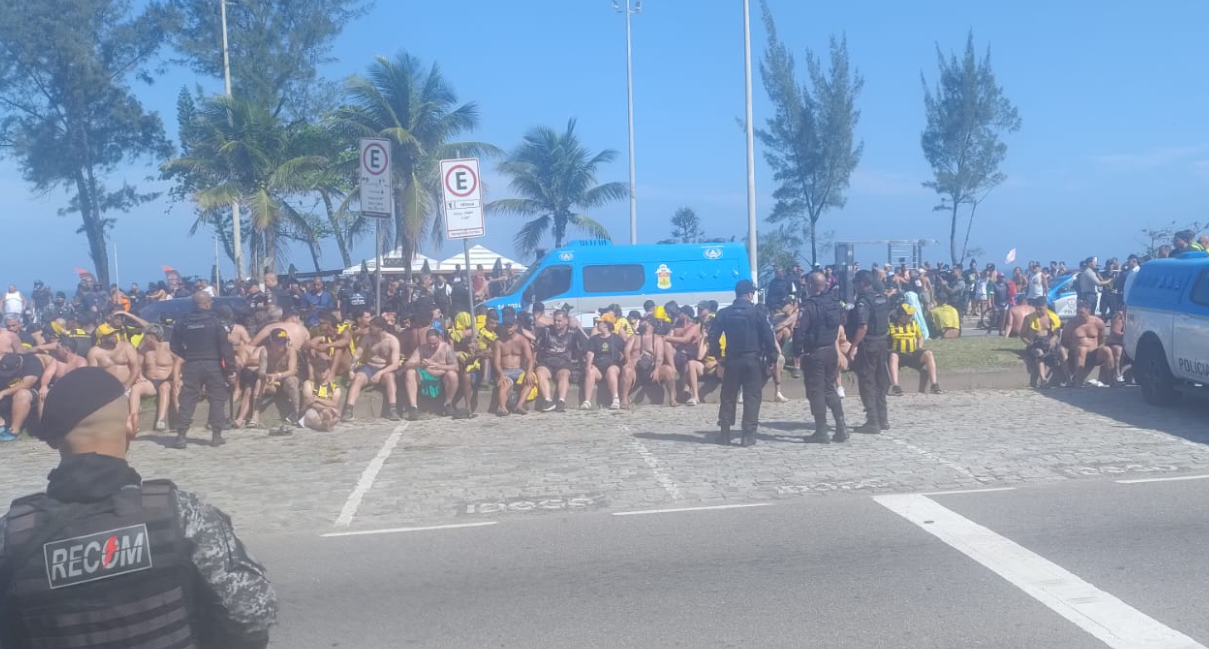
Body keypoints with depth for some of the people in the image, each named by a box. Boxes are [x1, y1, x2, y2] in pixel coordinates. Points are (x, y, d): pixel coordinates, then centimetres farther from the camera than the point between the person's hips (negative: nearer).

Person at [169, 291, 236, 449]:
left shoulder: (183, 322, 3)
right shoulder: (214, 321, -7)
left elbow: (175, 347, 8)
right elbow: (225, 347, -11)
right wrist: (231, 369, -8)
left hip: (191, 366, 3)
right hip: (213, 365, -3)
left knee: (187, 401, 6)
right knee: (217, 400, 6)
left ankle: (181, 436, 3)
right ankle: (216, 436, 5)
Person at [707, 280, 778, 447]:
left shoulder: (724, 313, 3)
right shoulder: (756, 312, -6)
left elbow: (713, 335, 1)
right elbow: (768, 336, -7)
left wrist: (717, 355, 9)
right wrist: (771, 359, -1)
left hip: (732, 359, 3)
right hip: (753, 359, -3)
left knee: (728, 396, 11)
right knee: (752, 396, 2)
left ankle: (725, 433, 12)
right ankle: (749, 434, -2)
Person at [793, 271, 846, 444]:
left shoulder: (809, 306, -17)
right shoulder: (835, 302, 5)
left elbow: (799, 332, -20)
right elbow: (841, 323, 14)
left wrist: (797, 351, -10)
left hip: (814, 353, -7)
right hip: (831, 351, 7)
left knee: (816, 391, 1)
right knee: (830, 388, 17)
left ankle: (822, 431, 3)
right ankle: (841, 428, 12)